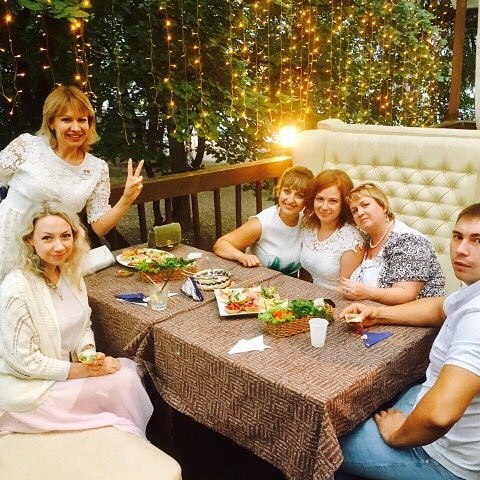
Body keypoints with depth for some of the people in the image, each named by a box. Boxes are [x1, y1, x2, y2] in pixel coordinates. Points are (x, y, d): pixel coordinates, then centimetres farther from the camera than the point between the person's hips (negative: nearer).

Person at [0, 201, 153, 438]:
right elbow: (25, 363, -21)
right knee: (121, 381, -15)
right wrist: (85, 370, -18)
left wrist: (89, 353, -11)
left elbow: (83, 327, 9)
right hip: (28, 387, -7)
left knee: (127, 367, -10)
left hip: (67, 367, 7)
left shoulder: (70, 273, -1)